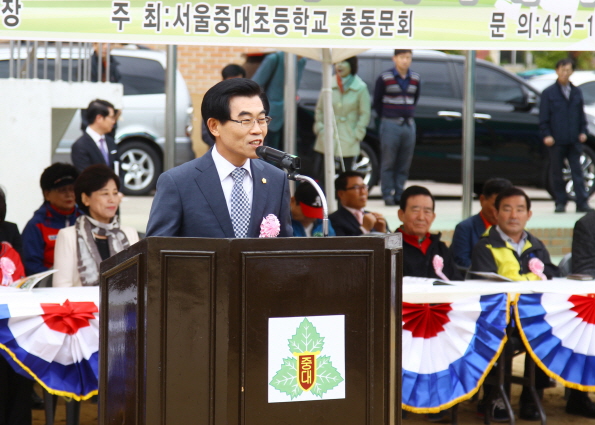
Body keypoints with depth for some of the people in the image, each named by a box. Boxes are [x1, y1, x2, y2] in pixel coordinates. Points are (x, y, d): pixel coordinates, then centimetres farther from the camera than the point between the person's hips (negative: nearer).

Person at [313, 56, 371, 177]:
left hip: (348, 143, -2)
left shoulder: (360, 88, -2)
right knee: (322, 176, -1)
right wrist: (319, 129, 4)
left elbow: (365, 114, 0)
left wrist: (356, 135, -5)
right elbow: (319, 109, 12)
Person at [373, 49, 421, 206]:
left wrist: (409, 114, 15)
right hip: (390, 125, -4)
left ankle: (399, 194, 10)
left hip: (409, 125, 4)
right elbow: (377, 101, 5)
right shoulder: (384, 78, -4)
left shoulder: (415, 79, 8)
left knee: (404, 164, 4)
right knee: (388, 163, -3)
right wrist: (384, 118, 8)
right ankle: (388, 195, 1)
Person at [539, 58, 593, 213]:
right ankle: (560, 202, 10)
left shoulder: (577, 92, 12)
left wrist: (583, 132, 5)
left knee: (577, 171, -1)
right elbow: (543, 117, 0)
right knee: (557, 172, 3)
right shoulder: (548, 93, 2)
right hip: (556, 141, -2)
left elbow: (581, 114, 16)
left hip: (574, 140, 2)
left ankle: (582, 202, -2)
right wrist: (546, 135, -9)